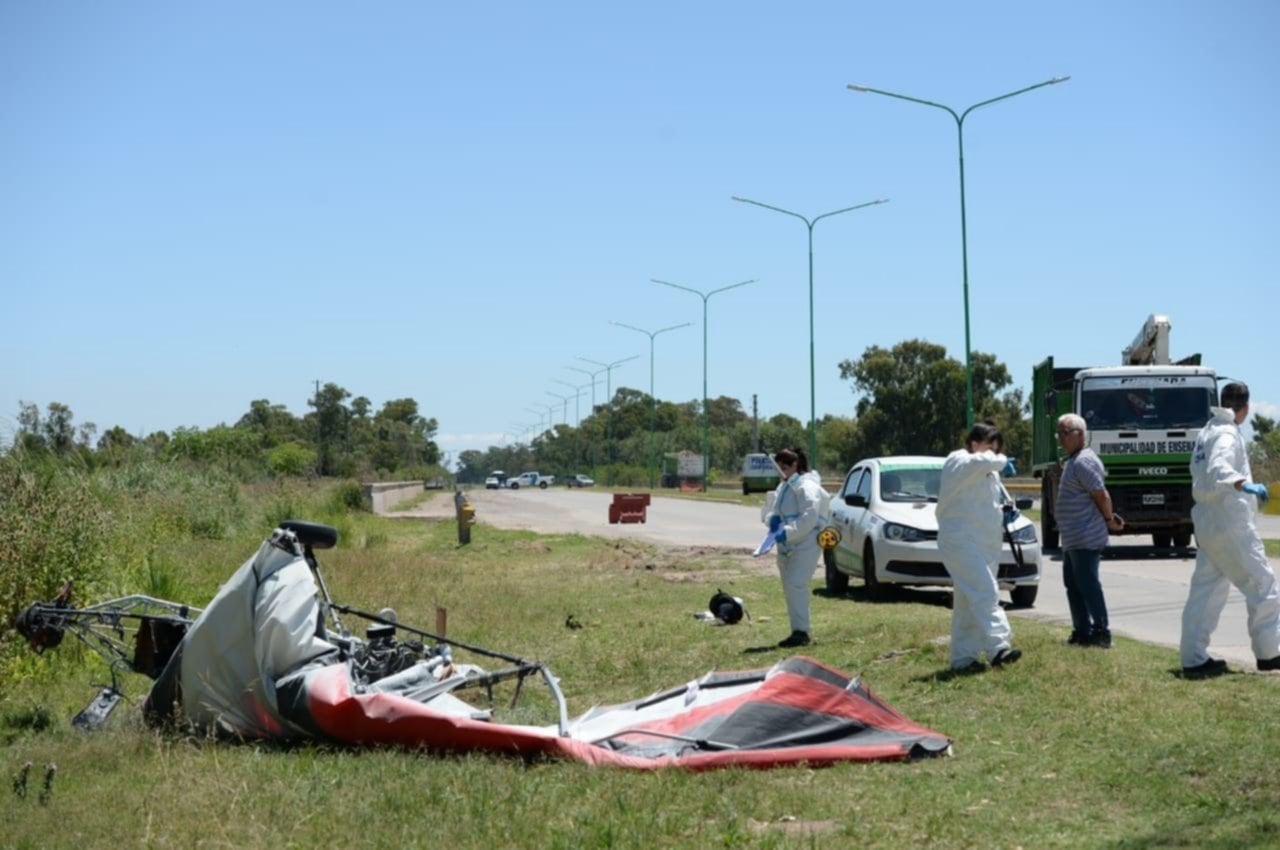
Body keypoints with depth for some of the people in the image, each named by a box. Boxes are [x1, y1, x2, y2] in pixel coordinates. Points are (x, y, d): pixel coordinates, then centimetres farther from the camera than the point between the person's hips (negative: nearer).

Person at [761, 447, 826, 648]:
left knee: (795, 585, -18)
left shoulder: (806, 487, -13)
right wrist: (772, 519, -4)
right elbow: (769, 509, 19)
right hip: (786, 547, 10)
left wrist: (788, 532, -27)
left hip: (804, 545, -10)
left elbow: (809, 518, -22)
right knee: (790, 588, 10)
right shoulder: (783, 486, 17)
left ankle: (801, 631, -17)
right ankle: (798, 632, 16)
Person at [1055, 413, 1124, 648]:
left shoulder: (1084, 461, -16)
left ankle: (1101, 633, -4)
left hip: (1086, 539, -11)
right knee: (1073, 584, 13)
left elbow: (1101, 494, -20)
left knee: (1088, 585, -8)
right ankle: (1082, 631, 19)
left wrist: (1109, 519, -8)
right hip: (1073, 539, 11)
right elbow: (1098, 496, 23)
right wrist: (1109, 517, 14)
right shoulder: (1073, 461, 17)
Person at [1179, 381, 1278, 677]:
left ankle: (1194, 658, 5)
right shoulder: (1228, 434, -13)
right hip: (1231, 523, -9)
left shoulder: (1206, 432, 14)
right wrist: (1245, 485, -48)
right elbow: (1219, 469, -31)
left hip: (1206, 522, 9)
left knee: (1205, 589, 8)